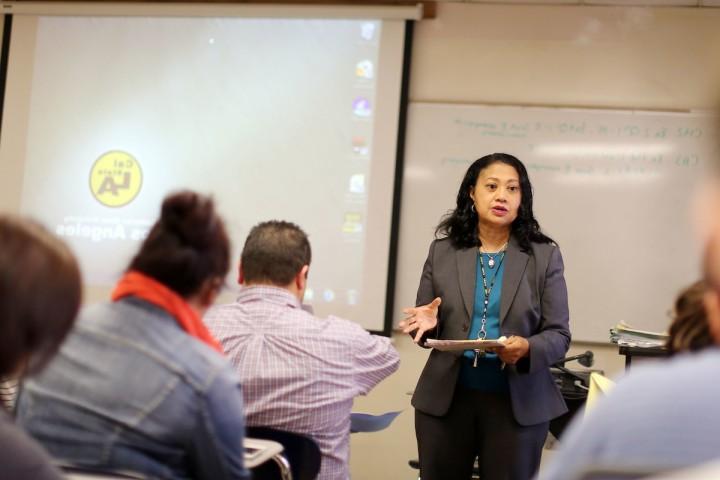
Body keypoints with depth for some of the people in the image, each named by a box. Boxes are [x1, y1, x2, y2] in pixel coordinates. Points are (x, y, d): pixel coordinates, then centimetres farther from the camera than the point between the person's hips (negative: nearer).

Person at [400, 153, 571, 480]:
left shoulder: (545, 256, 1)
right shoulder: (442, 251, 4)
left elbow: (559, 335, -2)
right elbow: (427, 329, 9)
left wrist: (527, 349, -23)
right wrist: (429, 323, -14)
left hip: (518, 402, -1)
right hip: (445, 397, 1)